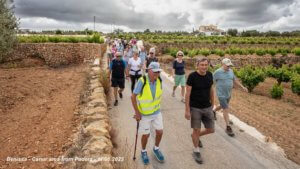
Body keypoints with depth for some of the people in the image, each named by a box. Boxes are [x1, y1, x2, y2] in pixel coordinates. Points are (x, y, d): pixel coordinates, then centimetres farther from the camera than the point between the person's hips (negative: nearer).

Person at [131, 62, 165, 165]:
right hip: (144, 113, -4)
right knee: (146, 135, 6)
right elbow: (133, 97, -18)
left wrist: (157, 106, 10)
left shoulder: (159, 80, -11)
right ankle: (143, 151, 35)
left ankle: (156, 149, 37)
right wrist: (137, 112, -16)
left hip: (156, 112, 4)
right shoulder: (142, 81, -25)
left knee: (159, 132, 8)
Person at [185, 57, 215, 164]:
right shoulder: (192, 76, -15)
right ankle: (196, 151, 28)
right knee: (196, 130, 4)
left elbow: (211, 91, 11)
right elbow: (187, 94, -12)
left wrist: (212, 105, 13)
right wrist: (187, 110, -14)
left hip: (207, 107, 5)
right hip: (195, 108, -5)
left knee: (211, 130, 10)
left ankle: (196, 136, 40)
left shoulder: (209, 75, 0)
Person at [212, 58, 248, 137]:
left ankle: (213, 111, 55)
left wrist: (242, 87, 6)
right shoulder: (217, 72, -16)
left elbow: (235, 80, 12)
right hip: (221, 95, -7)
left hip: (228, 94, 7)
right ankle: (228, 127, 4)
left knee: (223, 106, 25)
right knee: (226, 109, -6)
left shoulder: (230, 71, 3)